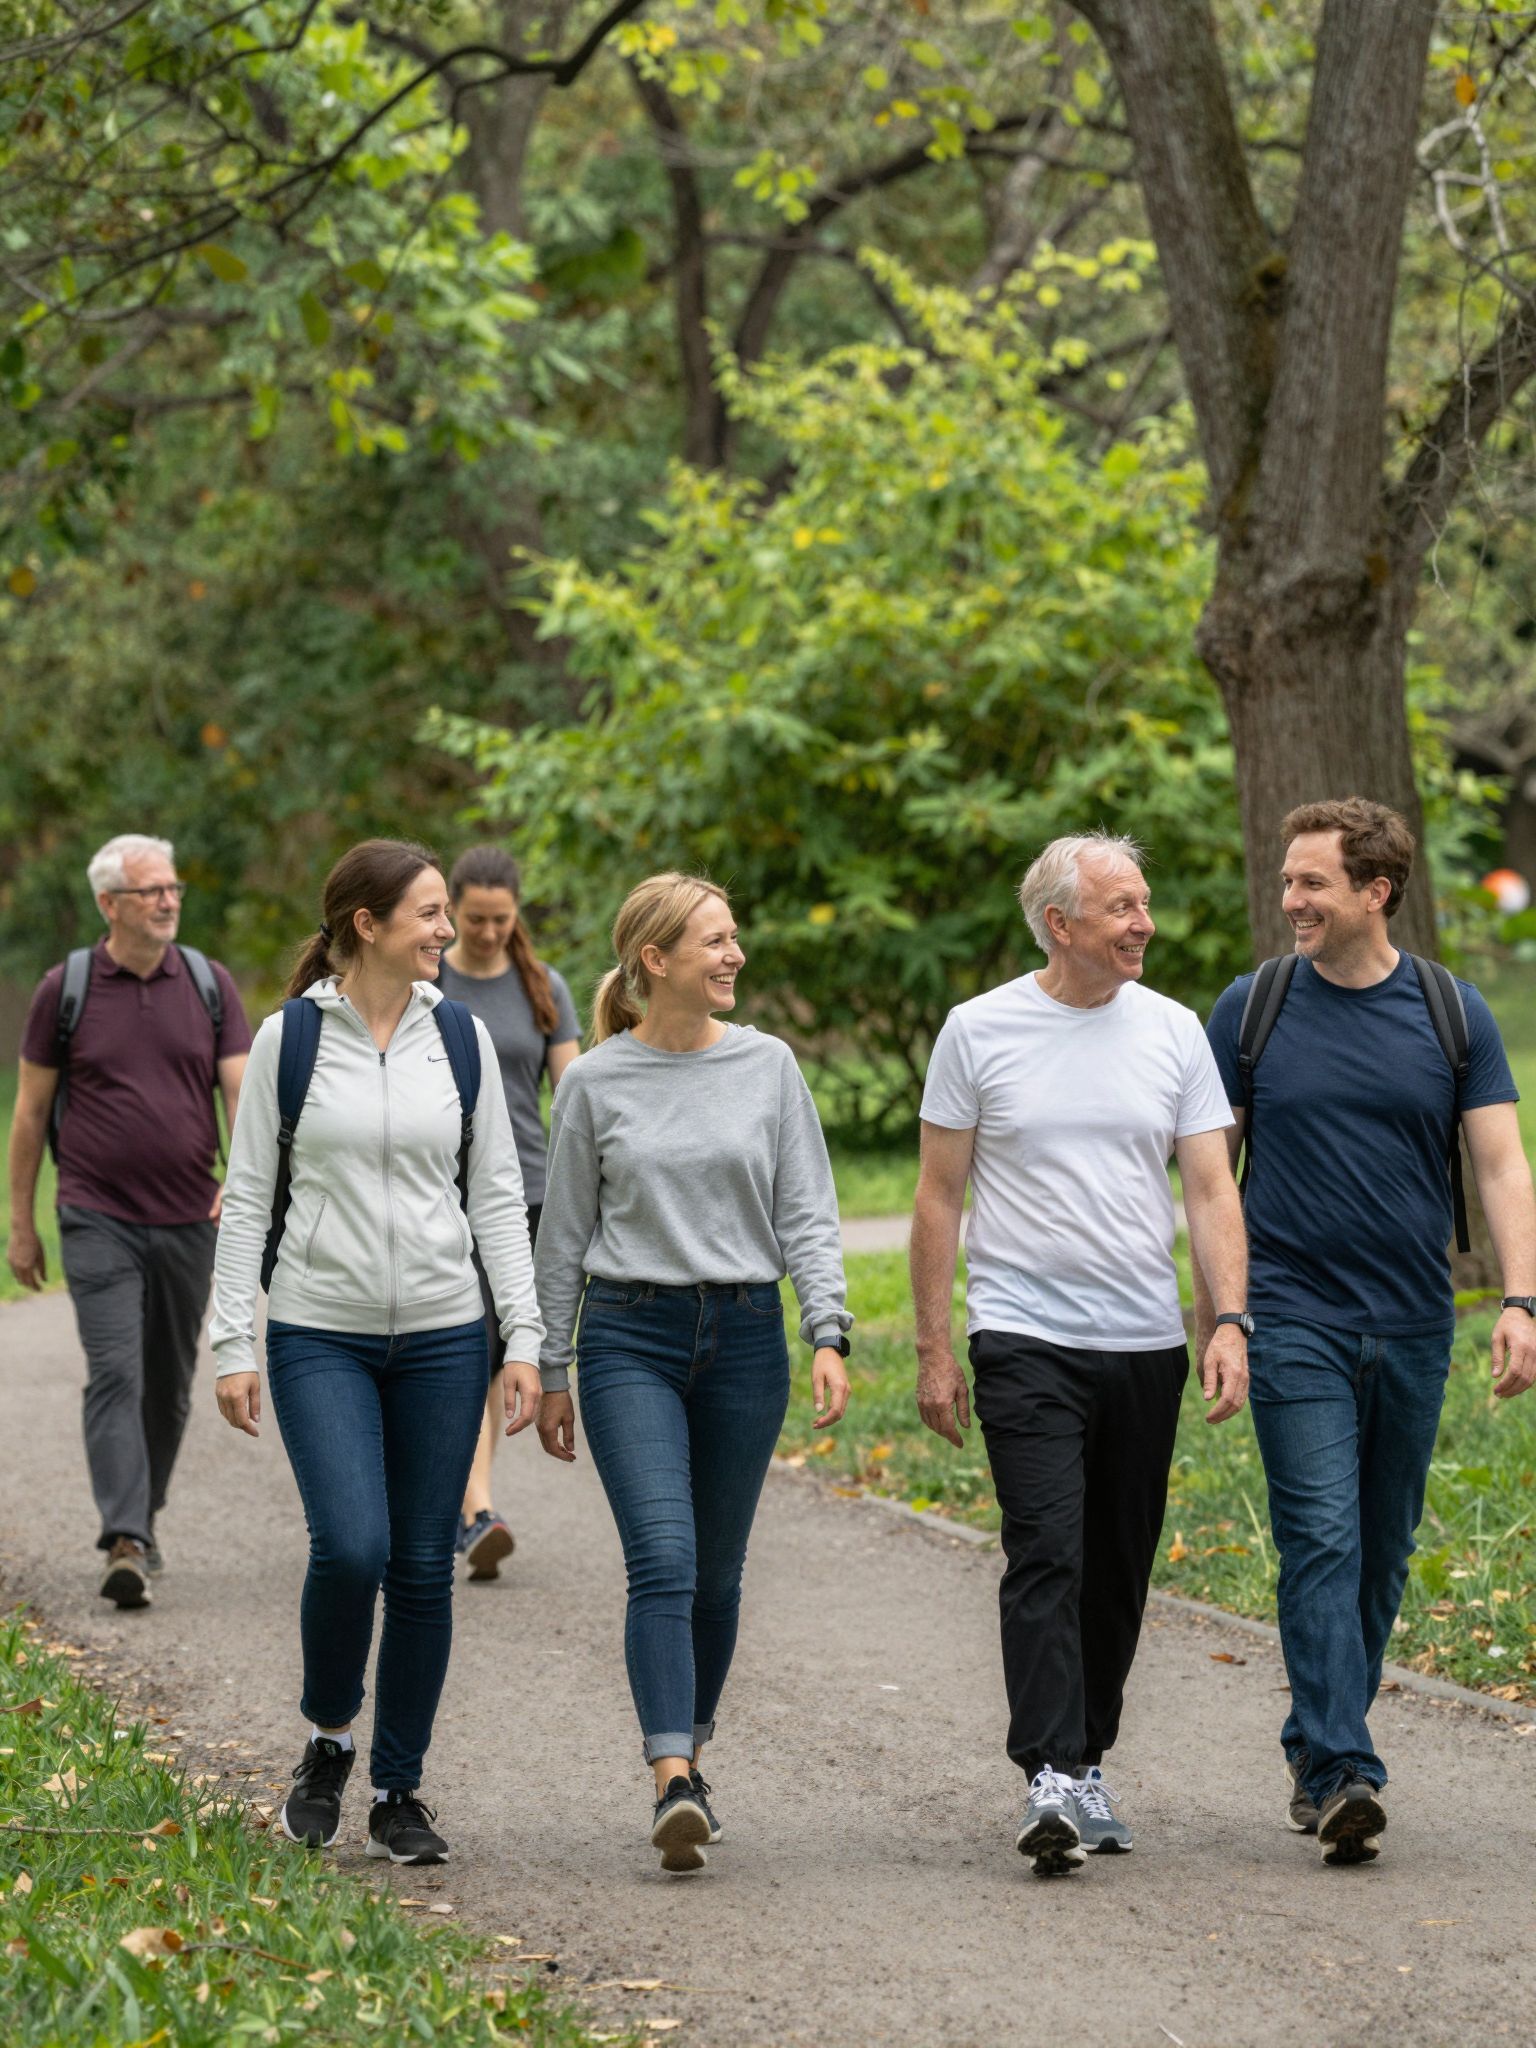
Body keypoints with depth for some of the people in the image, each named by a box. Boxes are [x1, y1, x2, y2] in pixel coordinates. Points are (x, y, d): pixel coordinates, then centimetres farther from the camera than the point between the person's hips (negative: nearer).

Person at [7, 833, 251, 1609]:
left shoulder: (208, 984, 4)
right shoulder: (67, 988, -1)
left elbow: (242, 1089, -2)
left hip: (188, 1221, 3)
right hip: (98, 1219, -3)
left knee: (168, 1383, 11)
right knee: (116, 1374, -14)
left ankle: (142, 1522, 28)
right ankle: (125, 1545, -21)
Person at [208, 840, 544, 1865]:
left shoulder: (461, 1037, 5)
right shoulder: (291, 1037, -3)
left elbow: (498, 1198, 7)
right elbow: (248, 1197, 0)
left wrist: (525, 1337, 0)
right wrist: (233, 1345, -5)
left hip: (441, 1337, 3)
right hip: (321, 1337, -3)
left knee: (424, 1568, 3)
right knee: (351, 1547, -18)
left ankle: (399, 1791, 15)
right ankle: (329, 1741, 8)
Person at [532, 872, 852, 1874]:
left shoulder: (768, 1065, 4)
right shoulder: (596, 1082, 1)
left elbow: (808, 1214, 4)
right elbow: (565, 1235, 8)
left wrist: (829, 1336, -9)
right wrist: (548, 1371, 9)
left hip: (745, 1336, 2)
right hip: (630, 1338, -2)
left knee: (717, 1573, 9)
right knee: (664, 1560, -15)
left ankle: (691, 1751, 26)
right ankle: (675, 1786, -22)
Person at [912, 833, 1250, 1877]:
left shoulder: (1174, 1032, 5)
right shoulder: (980, 1030, -1)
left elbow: (1212, 1189, 3)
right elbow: (940, 1195, 3)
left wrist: (1232, 1321, -10)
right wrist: (934, 1350, 0)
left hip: (1146, 1342, 3)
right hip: (1026, 1340, -3)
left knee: (1119, 1572, 9)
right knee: (1047, 1556, -15)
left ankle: (1089, 1762, 23)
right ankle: (1053, 1782, -20)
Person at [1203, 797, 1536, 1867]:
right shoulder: (1253, 1007, 2)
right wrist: (1212, 1307, 0)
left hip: (1414, 1327, 2)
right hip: (1296, 1323, -2)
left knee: (1382, 1551, 9)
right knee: (1322, 1539, -13)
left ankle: (1319, 1745, 24)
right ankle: (1343, 1772, -19)